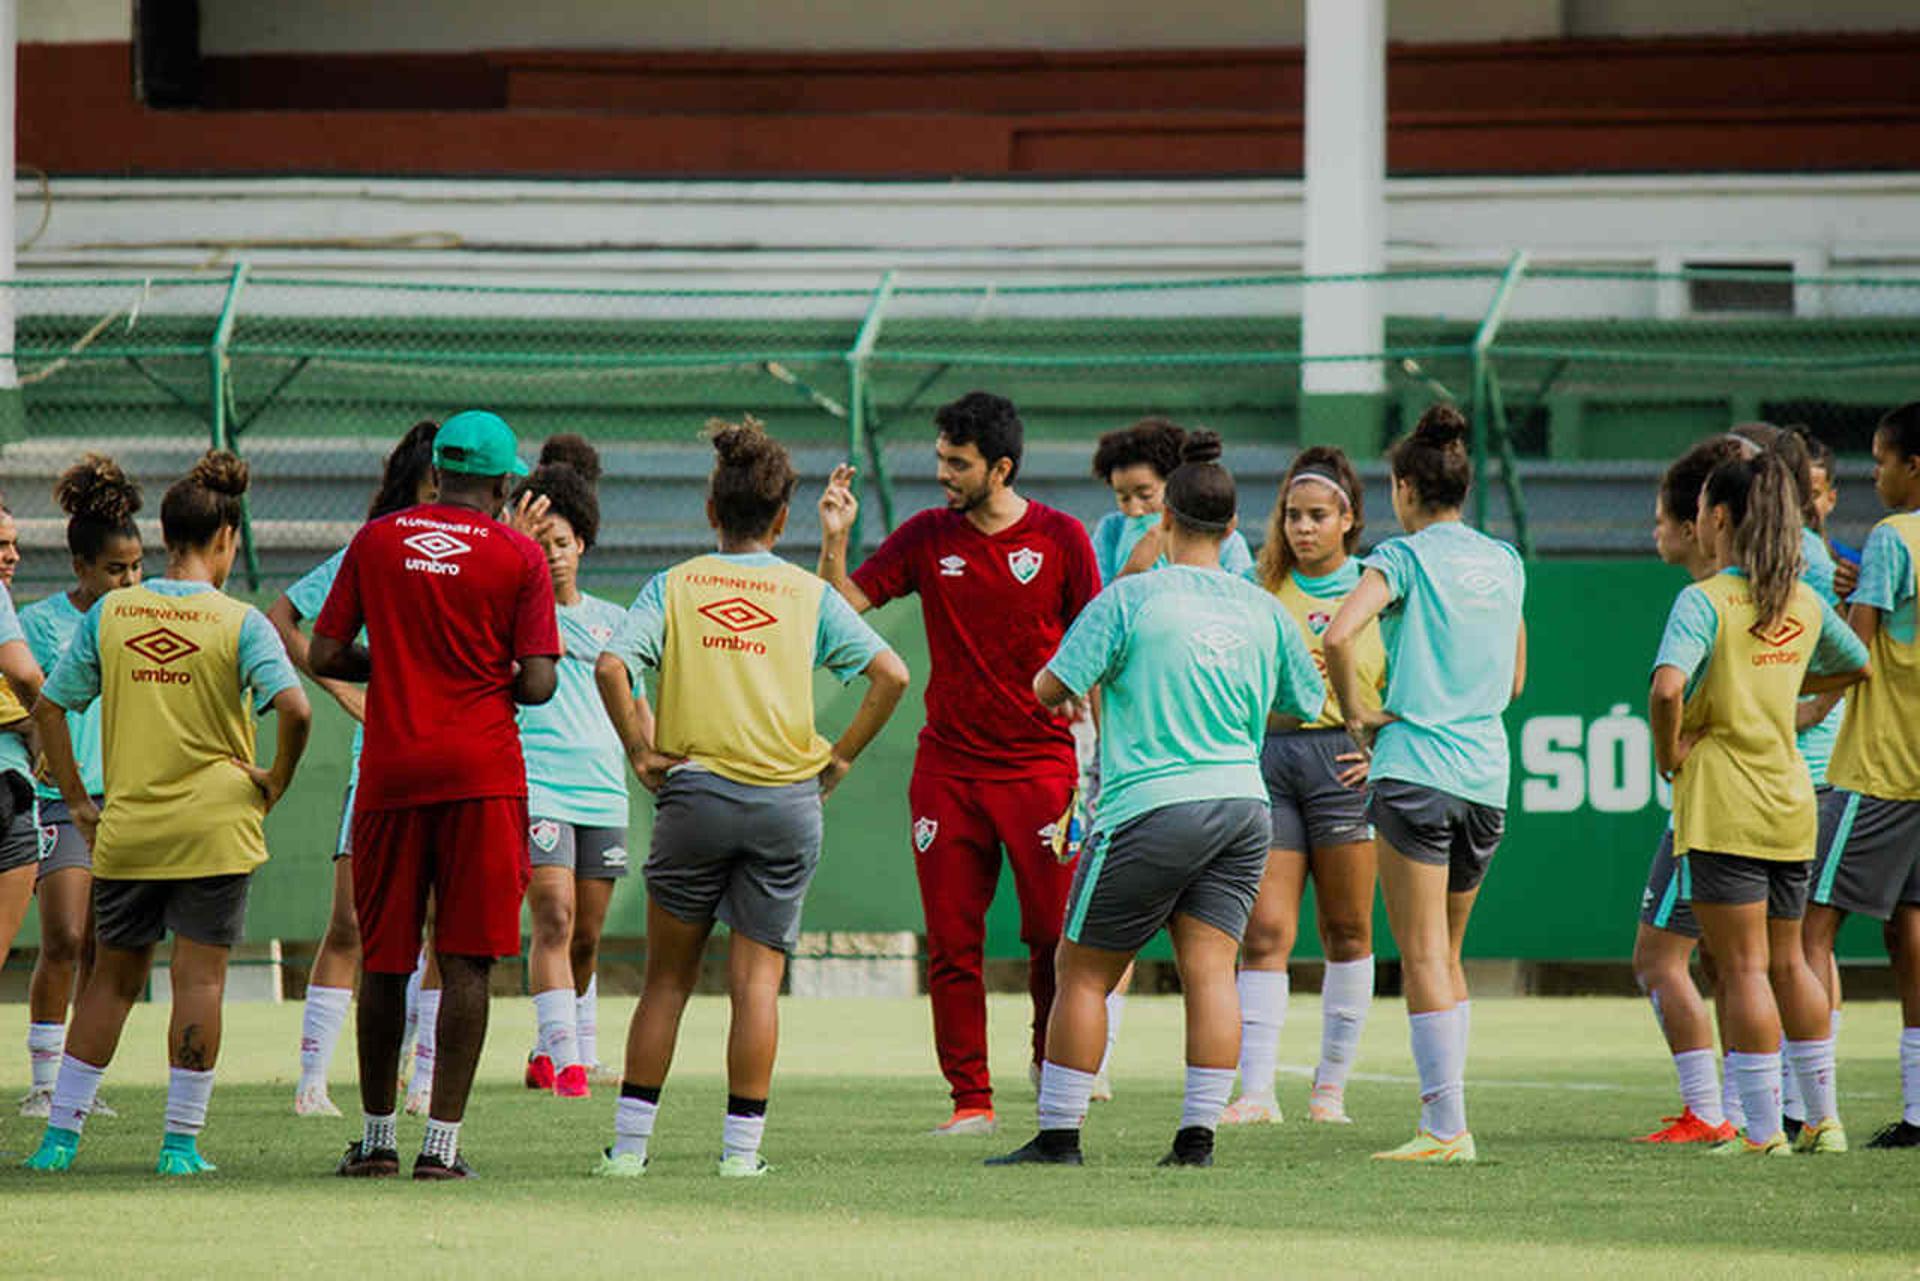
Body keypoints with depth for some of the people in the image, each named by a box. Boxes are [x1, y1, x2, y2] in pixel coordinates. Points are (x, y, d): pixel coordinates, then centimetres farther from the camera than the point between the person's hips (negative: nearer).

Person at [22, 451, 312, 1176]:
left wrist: (77, 802, 10)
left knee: (113, 974, 15)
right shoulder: (238, 622, -7)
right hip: (214, 825, -3)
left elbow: (49, 707, 5)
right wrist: (277, 780, -4)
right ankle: (182, 1141, 0)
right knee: (199, 976, 2)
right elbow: (294, 708, -20)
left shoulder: (109, 613, 3)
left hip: (126, 828, 3)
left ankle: (61, 1131, 13)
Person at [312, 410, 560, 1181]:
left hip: (390, 771, 2)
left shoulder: (375, 541, 6)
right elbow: (536, 684, -7)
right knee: (467, 963, -2)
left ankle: (376, 1139, 17)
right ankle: (442, 1141, -7)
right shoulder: (518, 556, -1)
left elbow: (324, 657, 5)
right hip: (482, 771, -2)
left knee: (383, 960, 11)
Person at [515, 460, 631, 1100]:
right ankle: (565, 1061, -21)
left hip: (603, 793, 5)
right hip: (535, 788, -5)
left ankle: (547, 1053, 26)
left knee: (586, 938, 9)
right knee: (554, 921, -17)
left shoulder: (611, 620, 17)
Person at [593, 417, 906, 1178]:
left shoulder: (674, 585, 4)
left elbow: (612, 666, -11)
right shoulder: (809, 594, 5)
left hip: (694, 793, 0)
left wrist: (639, 750, -2)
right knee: (757, 978, 2)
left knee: (668, 977, 9)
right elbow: (890, 673, -2)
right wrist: (842, 755, 5)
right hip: (787, 798, 0)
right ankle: (742, 1145, -2)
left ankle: (630, 1142, 7)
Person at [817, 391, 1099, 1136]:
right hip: (948, 765, 2)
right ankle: (970, 1099, 5)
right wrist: (834, 540, -10)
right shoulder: (928, 537, 5)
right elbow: (843, 605, 7)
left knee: (1055, 935, -6)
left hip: (1040, 764, -2)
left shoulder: (1060, 539, -1)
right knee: (952, 942, 0)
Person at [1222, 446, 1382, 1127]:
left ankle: (1332, 1086, 14)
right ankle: (1256, 1090, -7)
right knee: (1264, 932, -5)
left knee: (1346, 931, 3)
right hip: (1267, 757, 1)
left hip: (1343, 760, -1)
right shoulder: (1261, 588, 11)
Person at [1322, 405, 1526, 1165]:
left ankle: (1447, 1128, -11)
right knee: (1446, 954, 17)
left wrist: (1358, 717, -9)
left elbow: (1339, 635, -21)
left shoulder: (1404, 558, -5)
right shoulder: (1505, 563, 13)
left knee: (1423, 956, -5)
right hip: (1487, 774, 6)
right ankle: (1445, 1120, 15)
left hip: (1415, 767, -6)